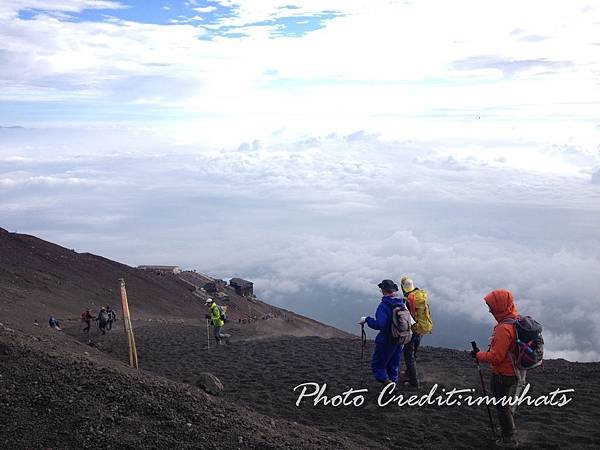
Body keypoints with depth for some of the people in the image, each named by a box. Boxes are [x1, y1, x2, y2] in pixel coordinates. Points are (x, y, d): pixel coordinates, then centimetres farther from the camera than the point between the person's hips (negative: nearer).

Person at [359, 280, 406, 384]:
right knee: (394, 366, 19)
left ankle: (388, 382, -13)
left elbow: (379, 325, -29)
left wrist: (367, 319, -16)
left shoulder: (384, 306, -20)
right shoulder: (401, 304, 2)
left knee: (377, 365, 4)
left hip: (386, 341, -7)